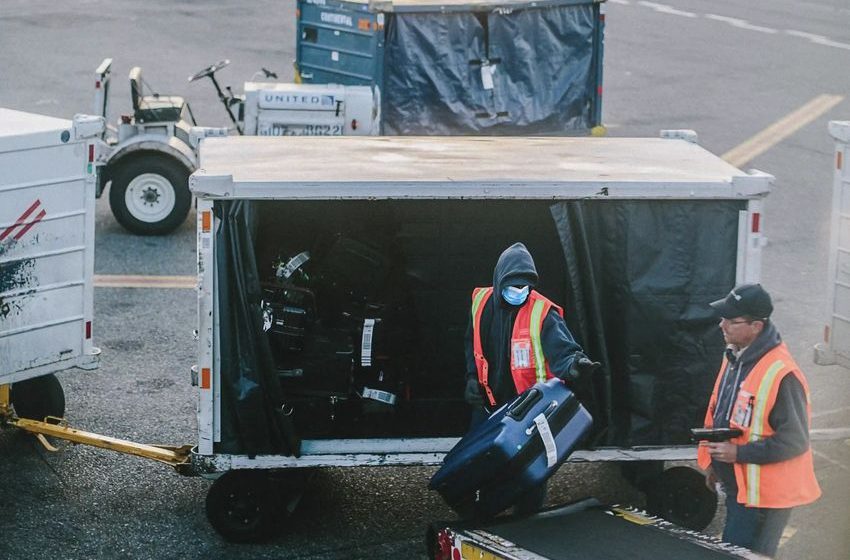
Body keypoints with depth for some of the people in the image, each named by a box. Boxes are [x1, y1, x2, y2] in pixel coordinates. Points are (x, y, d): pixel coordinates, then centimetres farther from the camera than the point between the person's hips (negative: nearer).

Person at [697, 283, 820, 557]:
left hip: (764, 495, -9)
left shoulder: (781, 374, -25)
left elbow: (794, 441, -24)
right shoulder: (734, 358, 5)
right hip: (736, 486, 10)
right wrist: (713, 462, 19)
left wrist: (738, 453, -24)